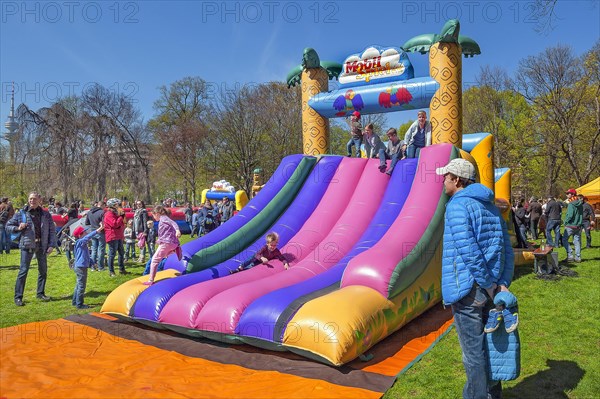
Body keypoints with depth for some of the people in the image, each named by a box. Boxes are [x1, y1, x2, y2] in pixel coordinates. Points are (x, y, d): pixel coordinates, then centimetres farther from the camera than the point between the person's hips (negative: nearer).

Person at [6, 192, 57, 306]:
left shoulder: (46, 214, 4)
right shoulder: (21, 214, -1)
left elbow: (52, 230, 6)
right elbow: (8, 226, 8)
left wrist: (51, 245, -1)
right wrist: (18, 228, -12)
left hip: (42, 246, 3)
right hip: (27, 246, -3)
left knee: (43, 270, 10)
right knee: (23, 271, -5)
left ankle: (40, 293, 25)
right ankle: (18, 297, 4)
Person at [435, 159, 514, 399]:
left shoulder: (457, 206, -13)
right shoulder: (491, 207, 13)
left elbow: (469, 253, -22)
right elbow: (507, 251, 9)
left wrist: (490, 286, -15)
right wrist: (503, 284, 3)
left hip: (467, 290, -8)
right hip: (489, 289, 9)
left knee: (473, 353, 3)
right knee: (487, 347, 21)